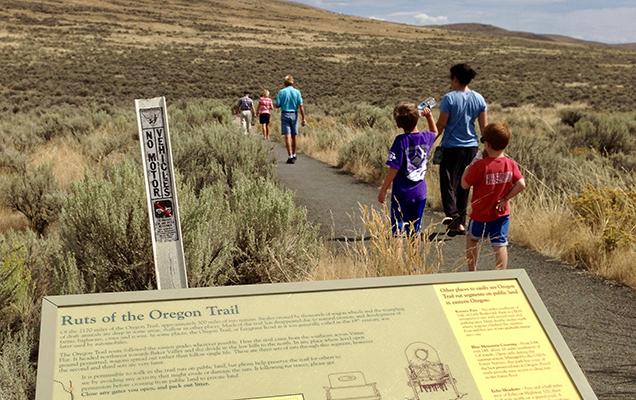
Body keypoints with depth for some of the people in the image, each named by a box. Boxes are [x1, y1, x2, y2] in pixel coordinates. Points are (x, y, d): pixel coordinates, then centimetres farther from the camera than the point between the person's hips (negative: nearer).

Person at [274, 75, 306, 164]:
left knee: (287, 136, -6)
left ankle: (290, 156, -15)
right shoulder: (297, 92, 0)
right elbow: (301, 106, -4)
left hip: (285, 115, -2)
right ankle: (293, 155, 27)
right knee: (293, 136, 14)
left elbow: (278, 105, -5)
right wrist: (303, 118, -1)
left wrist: (275, 104, 20)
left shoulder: (281, 92, -4)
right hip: (294, 115, 2)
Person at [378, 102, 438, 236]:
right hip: (420, 192, 5)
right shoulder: (426, 138, 0)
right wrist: (429, 116, 16)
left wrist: (383, 190, -10)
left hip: (401, 193, -5)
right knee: (414, 232, 14)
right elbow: (435, 132, 27)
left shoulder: (401, 141, -16)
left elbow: (394, 169, -17)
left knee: (398, 230, 1)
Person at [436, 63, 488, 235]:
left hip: (451, 147, -5)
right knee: (464, 185, 13)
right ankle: (461, 223, 19)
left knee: (448, 182, -1)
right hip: (471, 146, 5)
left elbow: (441, 124, -9)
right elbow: (484, 127, 5)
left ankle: (451, 213, -24)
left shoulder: (449, 98, -11)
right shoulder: (479, 99, 3)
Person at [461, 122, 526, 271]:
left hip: (480, 215, -2)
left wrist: (469, 166, -4)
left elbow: (465, 184, -13)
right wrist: (506, 198, -2)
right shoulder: (511, 164, -7)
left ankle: (471, 273, 29)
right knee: (500, 246, 5)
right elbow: (521, 185, -10)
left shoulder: (480, 165, -21)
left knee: (472, 239, 21)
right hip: (501, 213, 2)